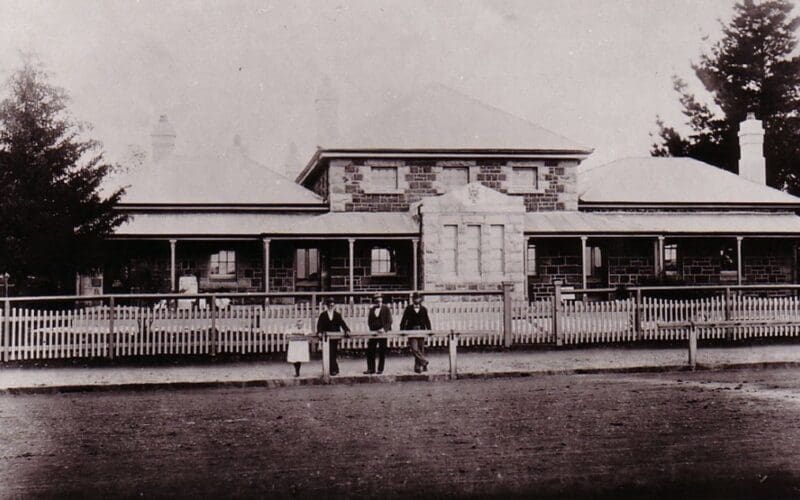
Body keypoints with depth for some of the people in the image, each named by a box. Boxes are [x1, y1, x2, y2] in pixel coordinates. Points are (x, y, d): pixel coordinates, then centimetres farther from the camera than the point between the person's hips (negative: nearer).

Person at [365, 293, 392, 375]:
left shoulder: (386, 309, 0)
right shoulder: (371, 309, 10)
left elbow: (389, 322, -4)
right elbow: (369, 322, 9)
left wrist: (384, 329, -19)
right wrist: (374, 330, -4)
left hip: (383, 332, -3)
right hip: (373, 332, 3)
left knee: (382, 352, 1)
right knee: (370, 350, 0)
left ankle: (380, 369, 8)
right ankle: (371, 369, 7)